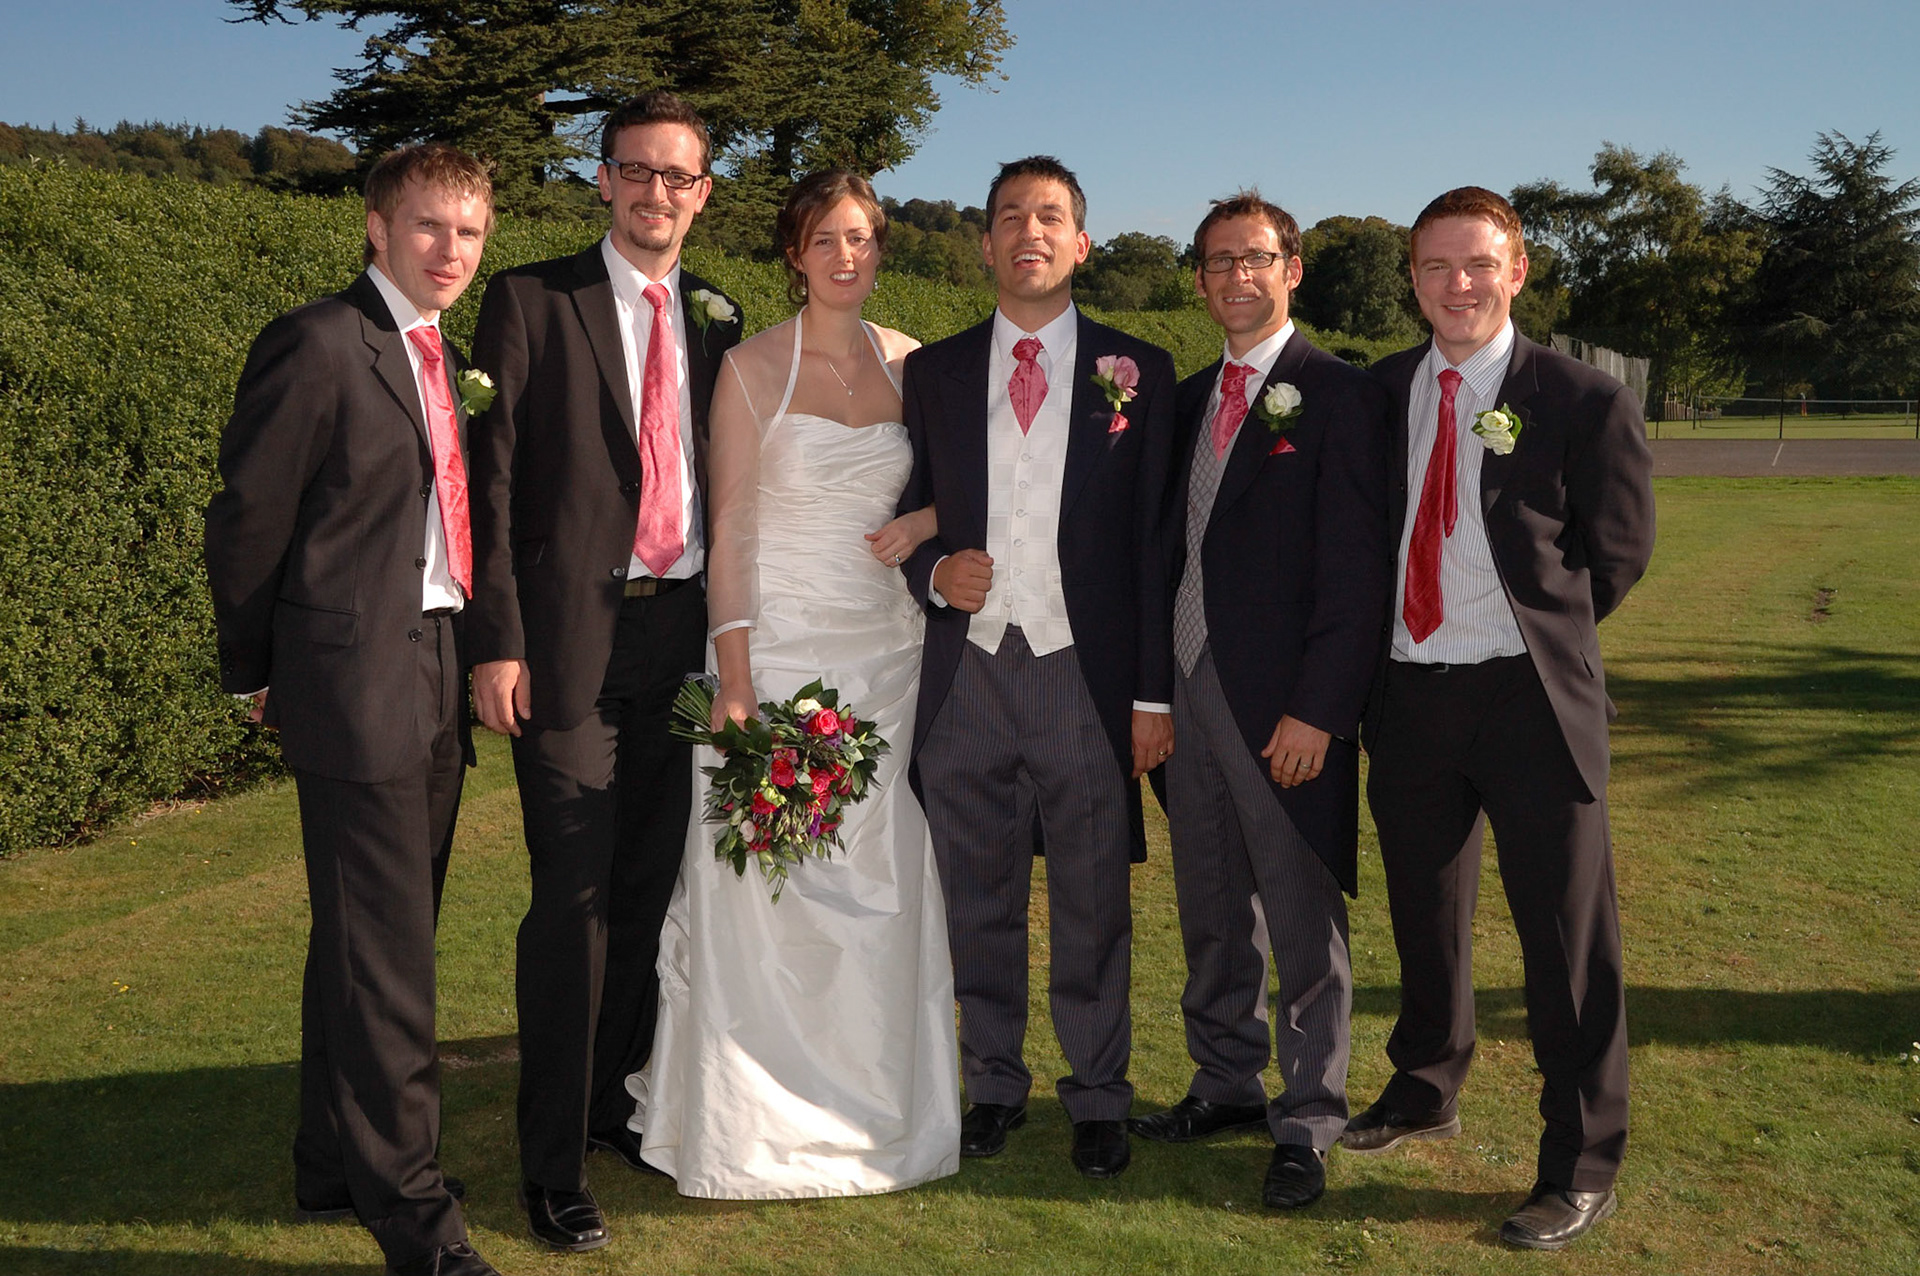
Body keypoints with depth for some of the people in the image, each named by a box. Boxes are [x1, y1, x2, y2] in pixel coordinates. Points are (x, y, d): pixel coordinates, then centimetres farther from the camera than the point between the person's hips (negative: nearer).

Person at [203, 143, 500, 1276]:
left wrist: (476, 659, 15)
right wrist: (255, 672, 0)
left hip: (439, 681, 8)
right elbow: (248, 520, -7)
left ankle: (337, 1166, 30)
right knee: (384, 956, -3)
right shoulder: (317, 345, -10)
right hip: (357, 682, -8)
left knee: (364, 942, 16)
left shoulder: (451, 360, 15)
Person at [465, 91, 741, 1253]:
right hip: (572, 634, -4)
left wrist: (731, 633, 11)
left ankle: (616, 1101, 29)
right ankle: (554, 1159, 8)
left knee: (650, 889, 12)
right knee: (573, 899, -5)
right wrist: (497, 642, -12)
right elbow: (493, 476, -5)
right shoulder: (532, 299, 1)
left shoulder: (717, 321, 14)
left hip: (684, 633, 5)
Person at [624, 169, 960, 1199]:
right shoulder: (752, 367, -3)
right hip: (779, 643, -4)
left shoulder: (910, 362, 8)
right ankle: (760, 1121, 15)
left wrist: (932, 518, -6)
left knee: (879, 883, 8)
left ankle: (872, 1106, 25)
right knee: (765, 888, -1)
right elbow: (730, 527, -6)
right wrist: (734, 680, -13)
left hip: (886, 649, 4)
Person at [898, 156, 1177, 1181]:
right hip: (966, 674, 2)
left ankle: (1097, 1098, 23)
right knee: (978, 903, 12)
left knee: (1093, 909, 6)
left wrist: (1155, 694, -4)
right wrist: (934, 572, -9)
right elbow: (908, 513, 14)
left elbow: (1157, 540, 1)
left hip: (1086, 679, -2)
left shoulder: (1138, 371, 3)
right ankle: (994, 1085, 29)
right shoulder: (933, 372, 9)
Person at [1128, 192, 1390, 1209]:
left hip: (1287, 706, -6)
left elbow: (1355, 572, -12)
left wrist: (1318, 710, -17)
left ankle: (1306, 1126, 16)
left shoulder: (1337, 397, -7)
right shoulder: (1190, 398, 14)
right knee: (1210, 915, 16)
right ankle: (1226, 1085, 31)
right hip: (1191, 690, 7)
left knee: (1304, 925, 4)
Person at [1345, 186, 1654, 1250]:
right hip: (1408, 695, 4)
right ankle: (1425, 1092, 41)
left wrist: (1534, 638, 6)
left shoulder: (1583, 401, -5)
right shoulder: (1379, 394, 7)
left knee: (1566, 934, 2)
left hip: (1529, 698, -4)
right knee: (1423, 915, 19)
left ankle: (1581, 1168, 16)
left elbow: (1616, 554, 3)